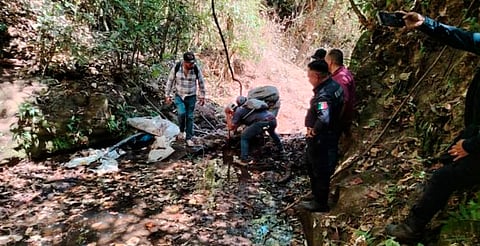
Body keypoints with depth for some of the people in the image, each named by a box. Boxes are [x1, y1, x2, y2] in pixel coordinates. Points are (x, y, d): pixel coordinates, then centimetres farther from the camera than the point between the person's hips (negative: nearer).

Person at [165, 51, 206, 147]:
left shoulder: (196, 70, -14)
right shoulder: (176, 69, -14)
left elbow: (201, 83, 1)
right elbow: (170, 81, -2)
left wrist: (202, 97, 4)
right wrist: (168, 95, 0)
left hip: (191, 97, 1)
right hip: (179, 96, 0)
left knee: (189, 117, 4)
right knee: (181, 113, -20)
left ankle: (189, 138, 18)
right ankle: (182, 131, 10)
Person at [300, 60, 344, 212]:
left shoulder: (324, 96, -30)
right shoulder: (333, 84, 0)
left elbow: (324, 119, -47)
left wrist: (314, 131, -25)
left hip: (321, 139, -10)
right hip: (329, 135, 10)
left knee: (320, 171, 7)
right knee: (311, 163, 25)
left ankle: (320, 203, 27)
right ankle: (317, 194, 44)